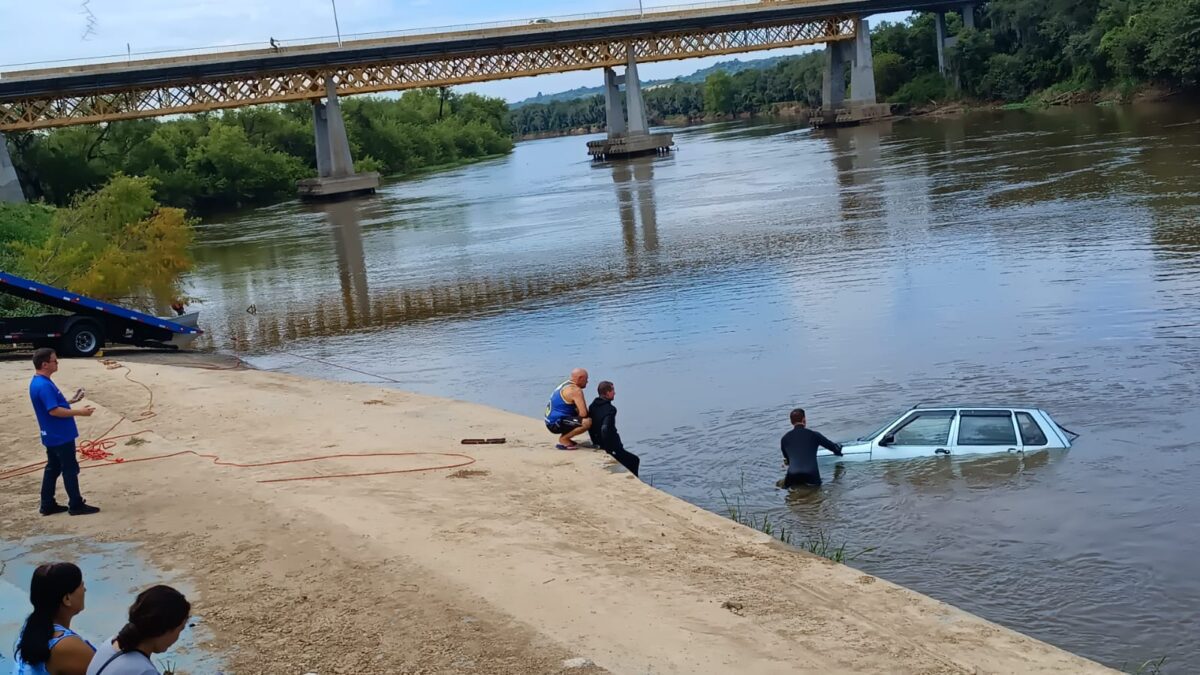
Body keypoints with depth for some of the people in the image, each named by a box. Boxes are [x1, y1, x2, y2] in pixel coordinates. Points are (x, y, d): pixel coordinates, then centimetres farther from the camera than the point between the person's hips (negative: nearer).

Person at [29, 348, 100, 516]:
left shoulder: (38, 382, 10)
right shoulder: (44, 386, -24)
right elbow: (54, 411, -28)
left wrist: (71, 401, 15)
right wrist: (79, 412, -23)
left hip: (53, 435, 10)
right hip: (60, 436, -10)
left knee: (53, 469, 15)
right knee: (70, 469, 0)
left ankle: (48, 505, 20)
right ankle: (76, 505, 8)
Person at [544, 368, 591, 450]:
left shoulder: (565, 385, 16)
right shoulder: (575, 390, -16)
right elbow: (583, 413, -22)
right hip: (556, 423, -10)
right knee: (587, 422, -27)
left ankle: (564, 437, 12)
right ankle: (564, 439, -10)